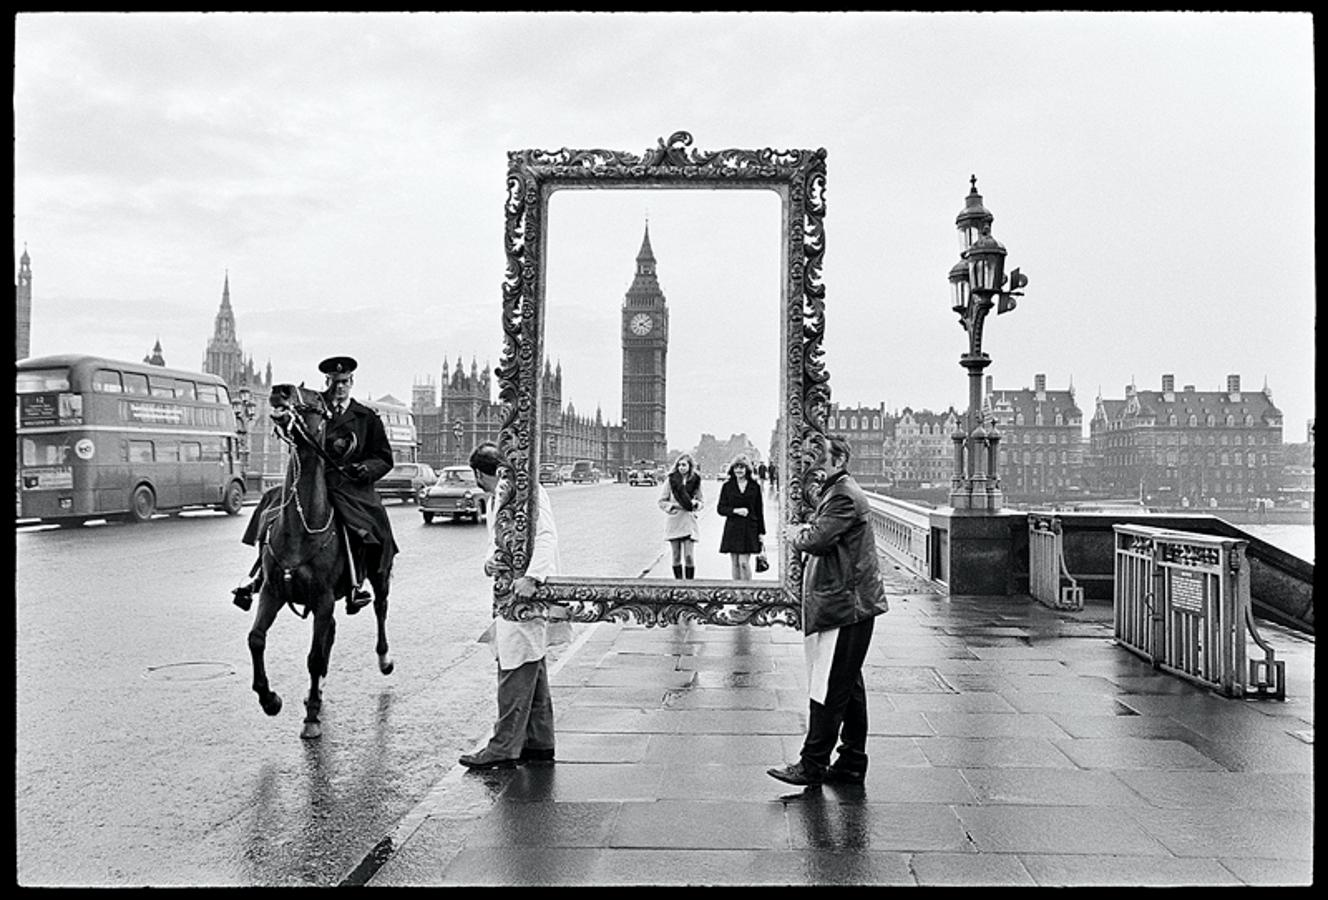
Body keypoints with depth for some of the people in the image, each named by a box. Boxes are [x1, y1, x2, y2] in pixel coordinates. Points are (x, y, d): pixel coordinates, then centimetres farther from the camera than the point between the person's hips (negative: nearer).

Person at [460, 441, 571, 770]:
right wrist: (490, 561, -4)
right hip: (508, 593, 10)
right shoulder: (495, 499, 18)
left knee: (516, 671, -6)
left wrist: (532, 577, -30)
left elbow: (547, 535, -21)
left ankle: (504, 748, -1)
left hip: (528, 594, -10)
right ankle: (539, 743, 23)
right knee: (532, 669, 14)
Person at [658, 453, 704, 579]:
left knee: (689, 556, -7)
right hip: (674, 521, 0)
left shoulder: (695, 480, 3)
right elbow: (661, 501, 3)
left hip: (689, 521, 0)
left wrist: (695, 504, -8)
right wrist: (674, 506, -12)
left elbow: (701, 500, 12)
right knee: (676, 556, 5)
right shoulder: (671, 480, -1)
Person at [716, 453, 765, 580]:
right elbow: (720, 508, 2)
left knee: (744, 562, -9)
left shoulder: (755, 487, 3)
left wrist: (761, 532, 4)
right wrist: (735, 510, -14)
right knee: (735, 563, 6)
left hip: (749, 529, -1)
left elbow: (759, 510, 6)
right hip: (732, 529, 1)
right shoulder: (727, 486, 4)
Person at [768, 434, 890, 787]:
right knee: (848, 686, 14)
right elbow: (823, 537, 19)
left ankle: (813, 764, 1)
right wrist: (804, 532, 0)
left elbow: (818, 540, -23)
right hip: (841, 603, 11)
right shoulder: (837, 491, 19)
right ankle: (852, 763, 21)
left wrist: (796, 535, -5)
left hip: (844, 606, -11)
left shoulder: (843, 496, -15)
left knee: (829, 689, -5)